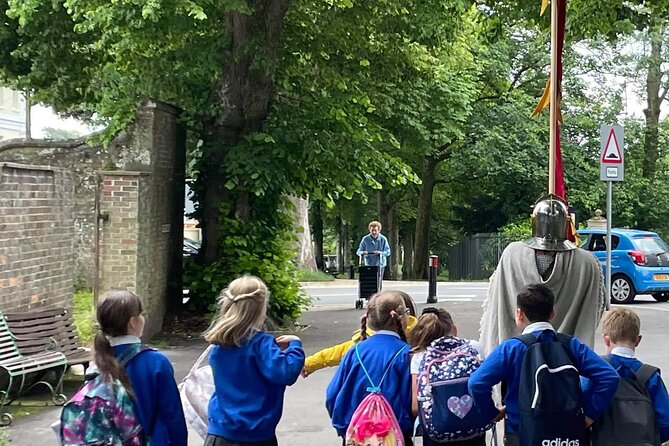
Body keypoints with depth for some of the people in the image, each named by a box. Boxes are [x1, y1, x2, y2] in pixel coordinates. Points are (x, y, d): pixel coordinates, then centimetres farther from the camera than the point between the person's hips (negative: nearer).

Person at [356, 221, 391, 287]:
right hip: (369, 264, 0)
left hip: (380, 264, 0)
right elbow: (359, 251, 0)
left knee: (379, 282, -1)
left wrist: (381, 253, -25)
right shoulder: (365, 239, -2)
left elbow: (388, 252, -4)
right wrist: (362, 253, -24)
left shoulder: (383, 239, -3)